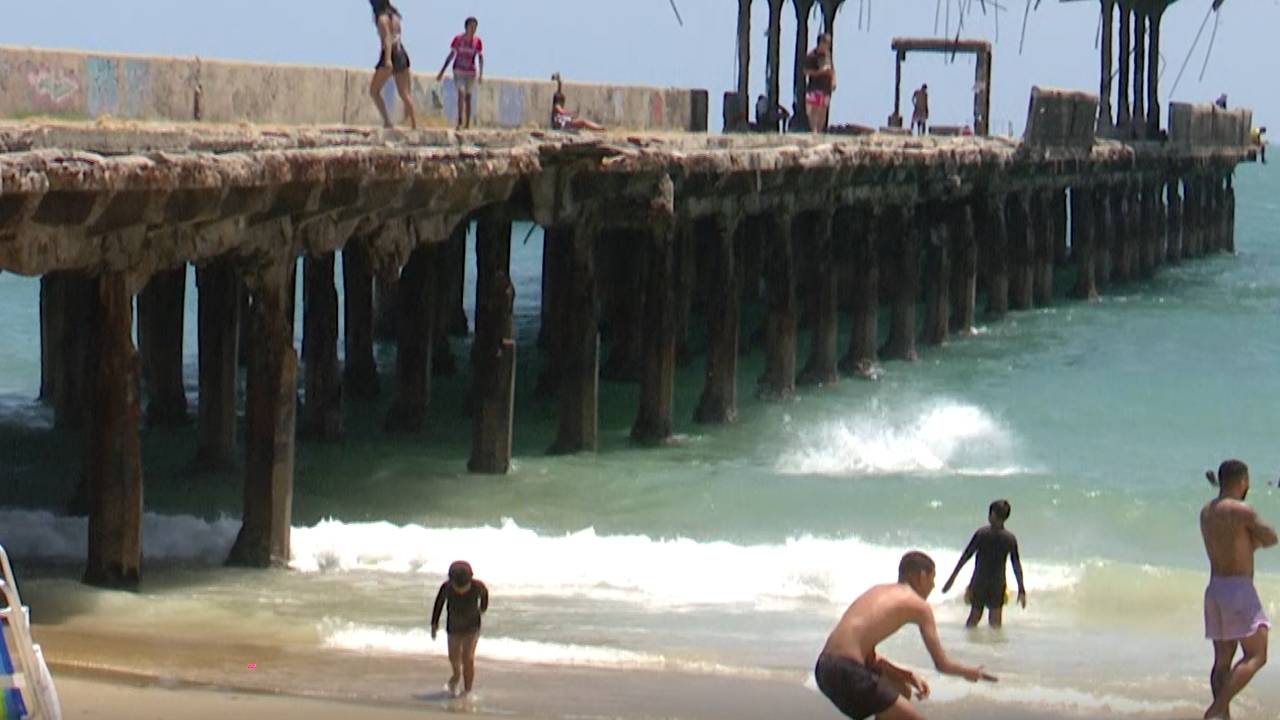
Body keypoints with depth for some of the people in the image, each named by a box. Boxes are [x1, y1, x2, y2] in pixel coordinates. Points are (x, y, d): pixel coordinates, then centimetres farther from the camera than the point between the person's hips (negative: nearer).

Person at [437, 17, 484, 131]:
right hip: (458, 71, -1)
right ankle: (460, 122, -22)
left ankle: (467, 125, 10)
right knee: (461, 93, -19)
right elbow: (451, 55, 1)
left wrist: (481, 75, -7)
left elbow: (480, 58, 1)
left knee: (468, 97, 5)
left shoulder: (477, 41, -4)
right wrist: (442, 72, 2)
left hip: (471, 72, 1)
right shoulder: (458, 39, -6)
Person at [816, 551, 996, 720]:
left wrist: (908, 675, 17)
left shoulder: (879, 591, 23)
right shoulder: (919, 606, 2)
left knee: (901, 690, 31)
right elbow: (942, 664, 4)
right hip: (847, 672, -9)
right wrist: (970, 672, 24)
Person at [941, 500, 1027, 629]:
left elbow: (966, 556, -6)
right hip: (998, 584, 1)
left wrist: (952, 578, 0)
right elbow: (1017, 565, -1)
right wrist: (1021, 590, 5)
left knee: (974, 618, 13)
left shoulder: (982, 533, -9)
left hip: (978, 583, -1)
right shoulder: (1010, 539, -4)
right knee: (995, 622, 6)